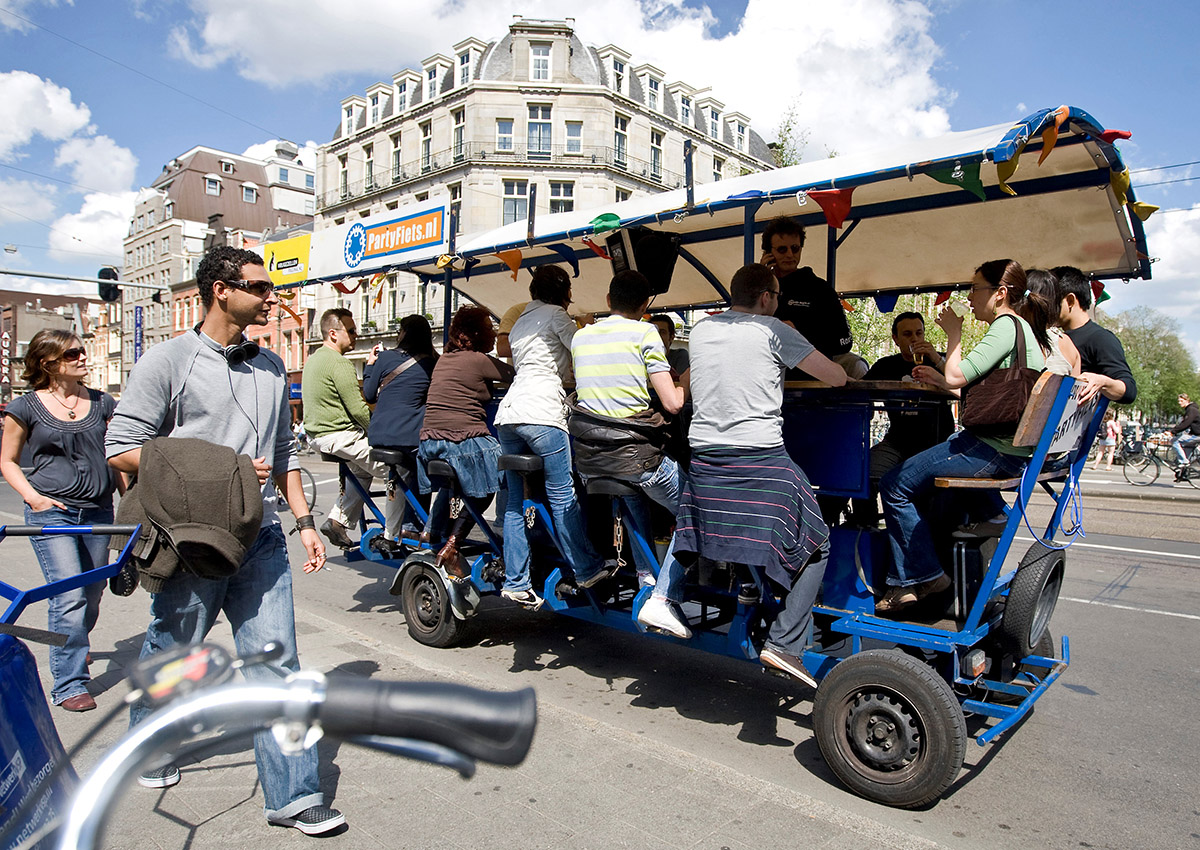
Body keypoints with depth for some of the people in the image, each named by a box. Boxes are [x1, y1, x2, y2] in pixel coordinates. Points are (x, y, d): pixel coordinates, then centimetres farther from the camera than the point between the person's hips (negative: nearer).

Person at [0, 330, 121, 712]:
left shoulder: (102, 403, 7)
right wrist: (32, 496, -8)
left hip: (98, 512, 4)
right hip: (51, 513, -4)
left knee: (92, 595, 13)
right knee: (69, 597, -12)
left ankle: (74, 647, 43)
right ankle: (69, 684, -1)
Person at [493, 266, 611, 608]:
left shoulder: (520, 322, 29)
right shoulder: (555, 314, 5)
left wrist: (573, 378, 32)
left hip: (507, 413, 8)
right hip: (541, 413, -8)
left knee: (516, 502, 7)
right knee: (563, 496, -3)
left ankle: (515, 581, 7)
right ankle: (587, 570, 5)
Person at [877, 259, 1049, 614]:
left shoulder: (1006, 325, -13)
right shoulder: (1026, 329, 18)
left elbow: (956, 377, -21)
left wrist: (954, 335, -6)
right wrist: (938, 378, 16)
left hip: (996, 449, -10)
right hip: (1014, 447, 10)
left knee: (895, 485, -7)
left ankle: (922, 575, 1)